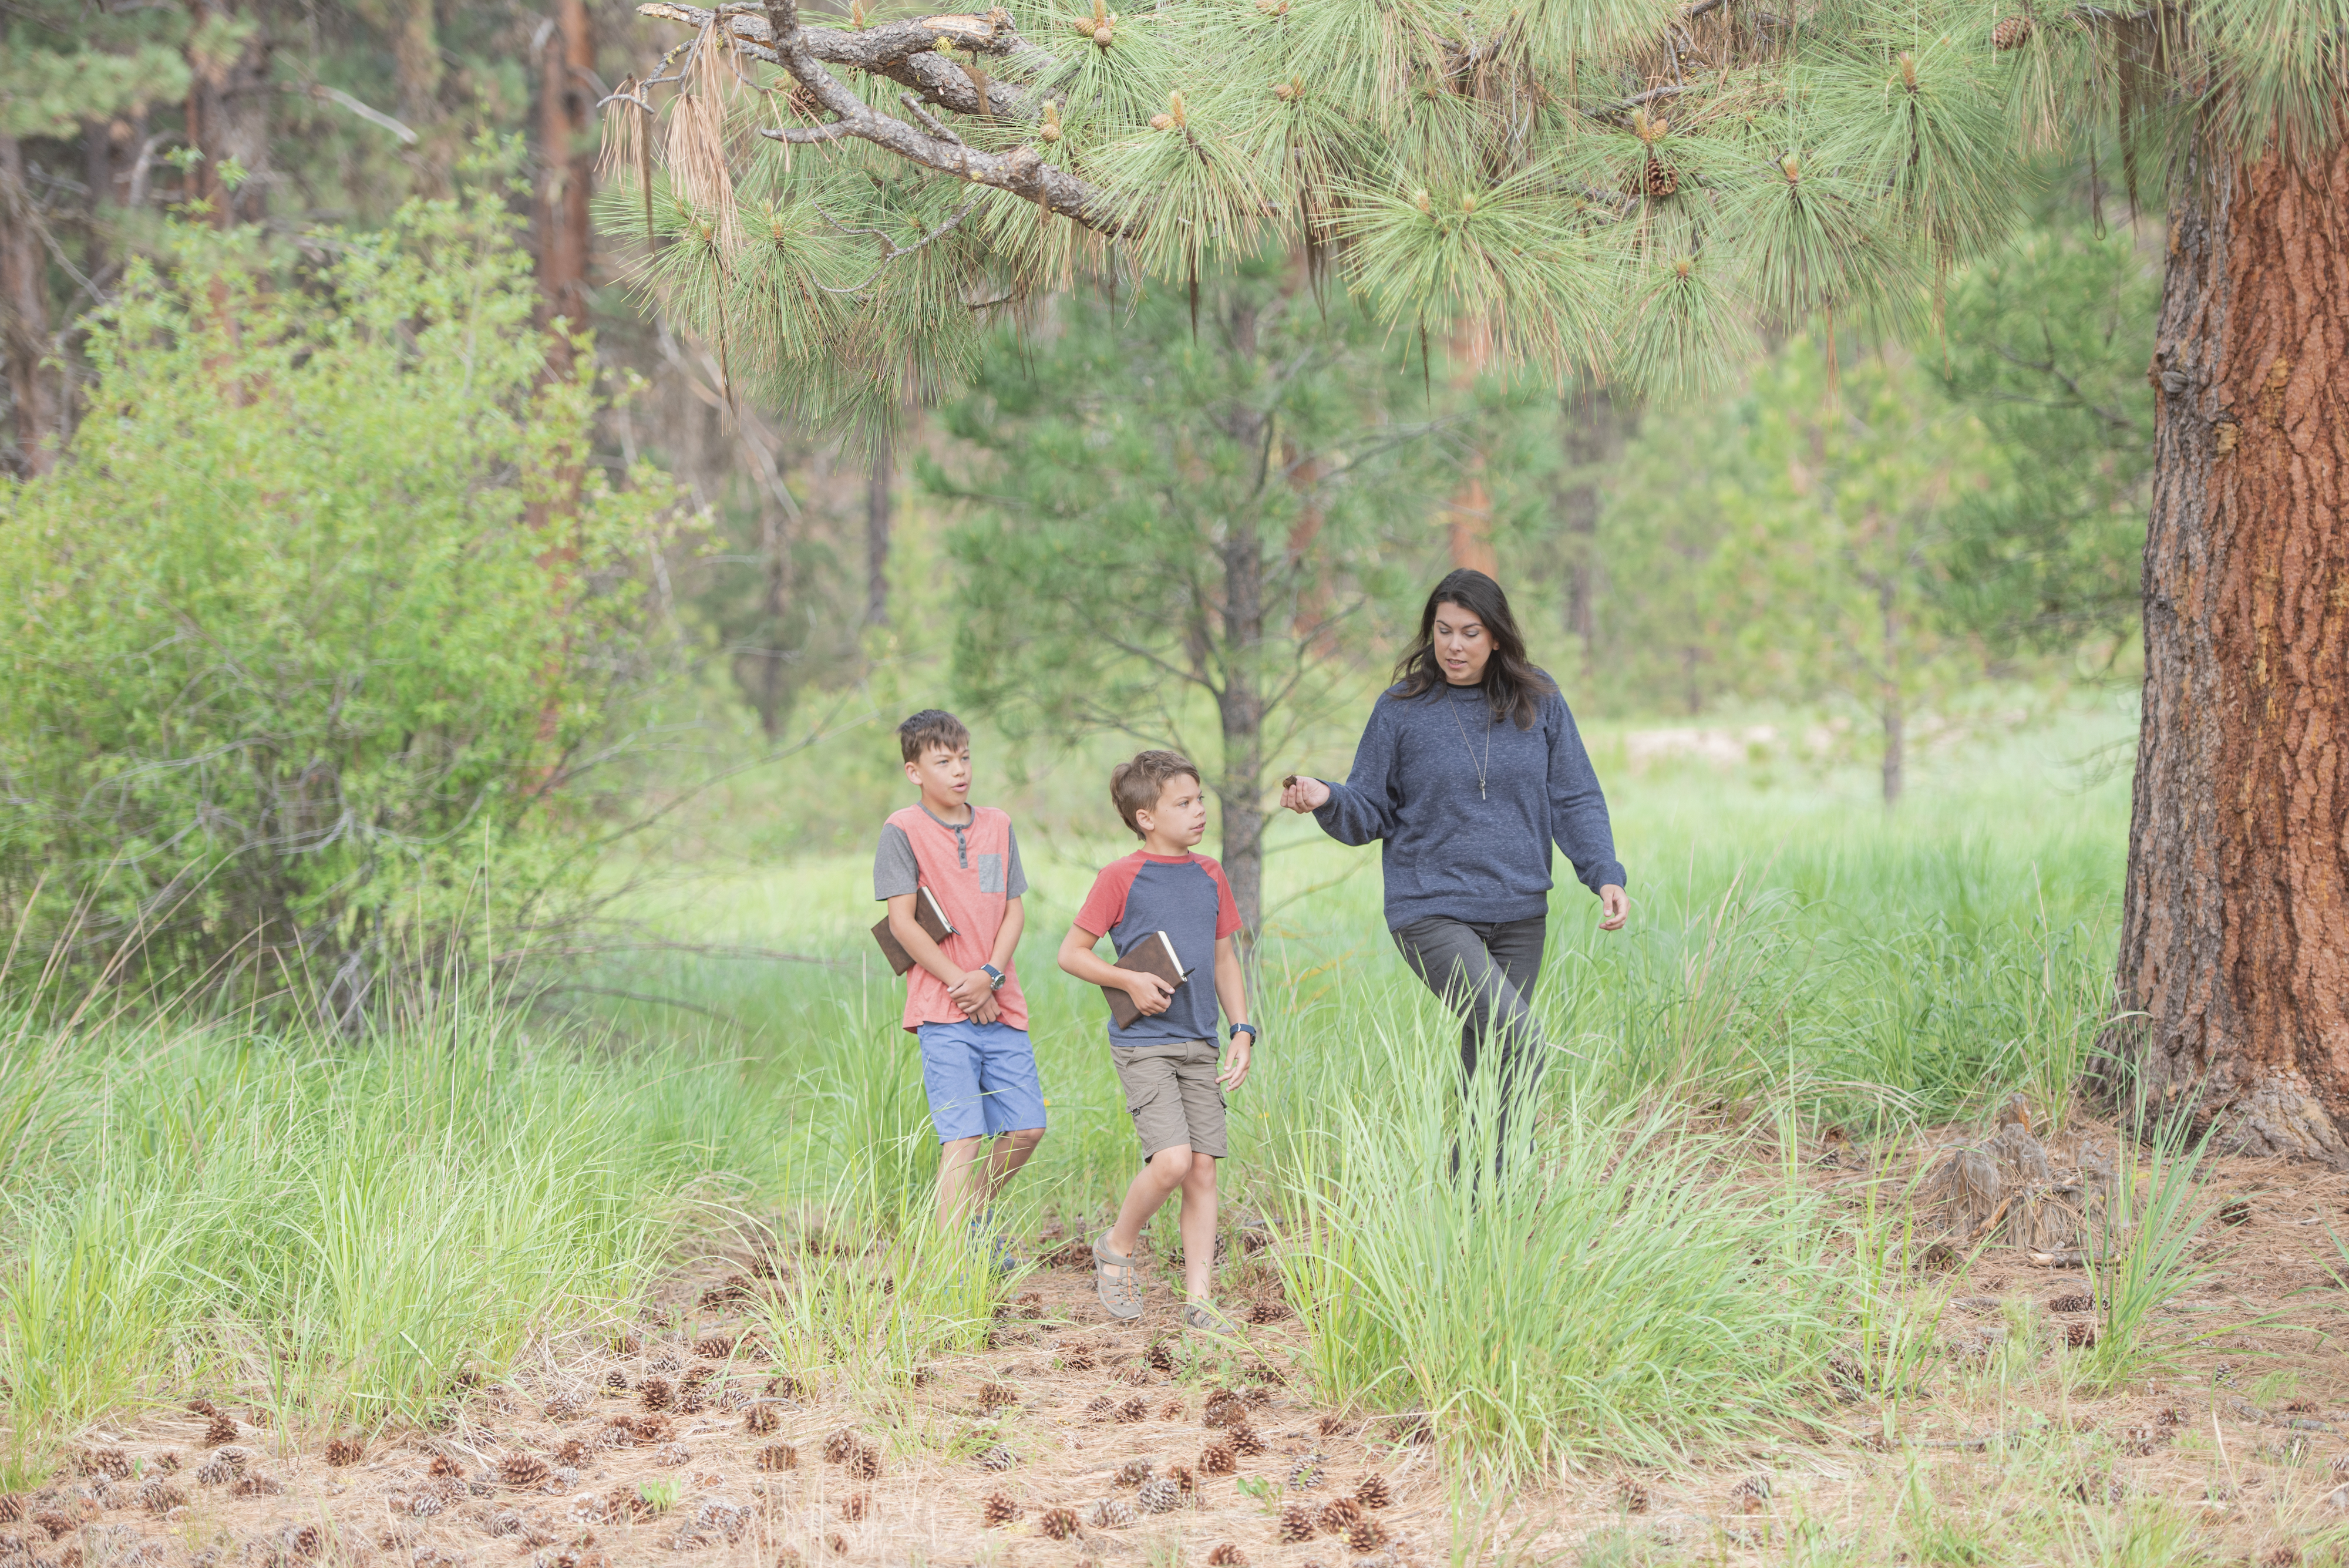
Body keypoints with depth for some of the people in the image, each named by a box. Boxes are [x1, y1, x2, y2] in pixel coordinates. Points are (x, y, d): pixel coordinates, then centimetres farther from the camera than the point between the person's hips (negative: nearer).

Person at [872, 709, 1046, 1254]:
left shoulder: (997, 825, 12)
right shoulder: (902, 831, -4)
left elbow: (1013, 910, 10)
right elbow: (902, 923, -8)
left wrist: (989, 976, -8)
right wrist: (962, 986, -10)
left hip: (1001, 1004, 5)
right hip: (942, 1010, -5)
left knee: (1026, 1128, 6)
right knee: (963, 1136, -11)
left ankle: (979, 1213, 32)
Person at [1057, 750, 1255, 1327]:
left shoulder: (1210, 877, 11)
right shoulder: (1121, 878, -6)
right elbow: (1072, 953, -1)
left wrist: (1243, 1031, 9)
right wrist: (1130, 981, -15)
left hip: (1200, 1046, 6)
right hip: (1143, 1044, -6)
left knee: (1203, 1170, 1)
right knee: (1171, 1161, -18)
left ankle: (1199, 1297, 7)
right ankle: (1117, 1248, 7)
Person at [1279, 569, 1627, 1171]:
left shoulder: (1539, 704, 5)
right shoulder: (1401, 709, -1)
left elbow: (1575, 800, 7)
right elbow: (1370, 812, 3)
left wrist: (1605, 874, -6)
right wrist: (1328, 800, -18)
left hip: (1518, 914, 4)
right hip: (1431, 912, -4)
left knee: (1488, 1065, 7)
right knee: (1518, 1037, -22)